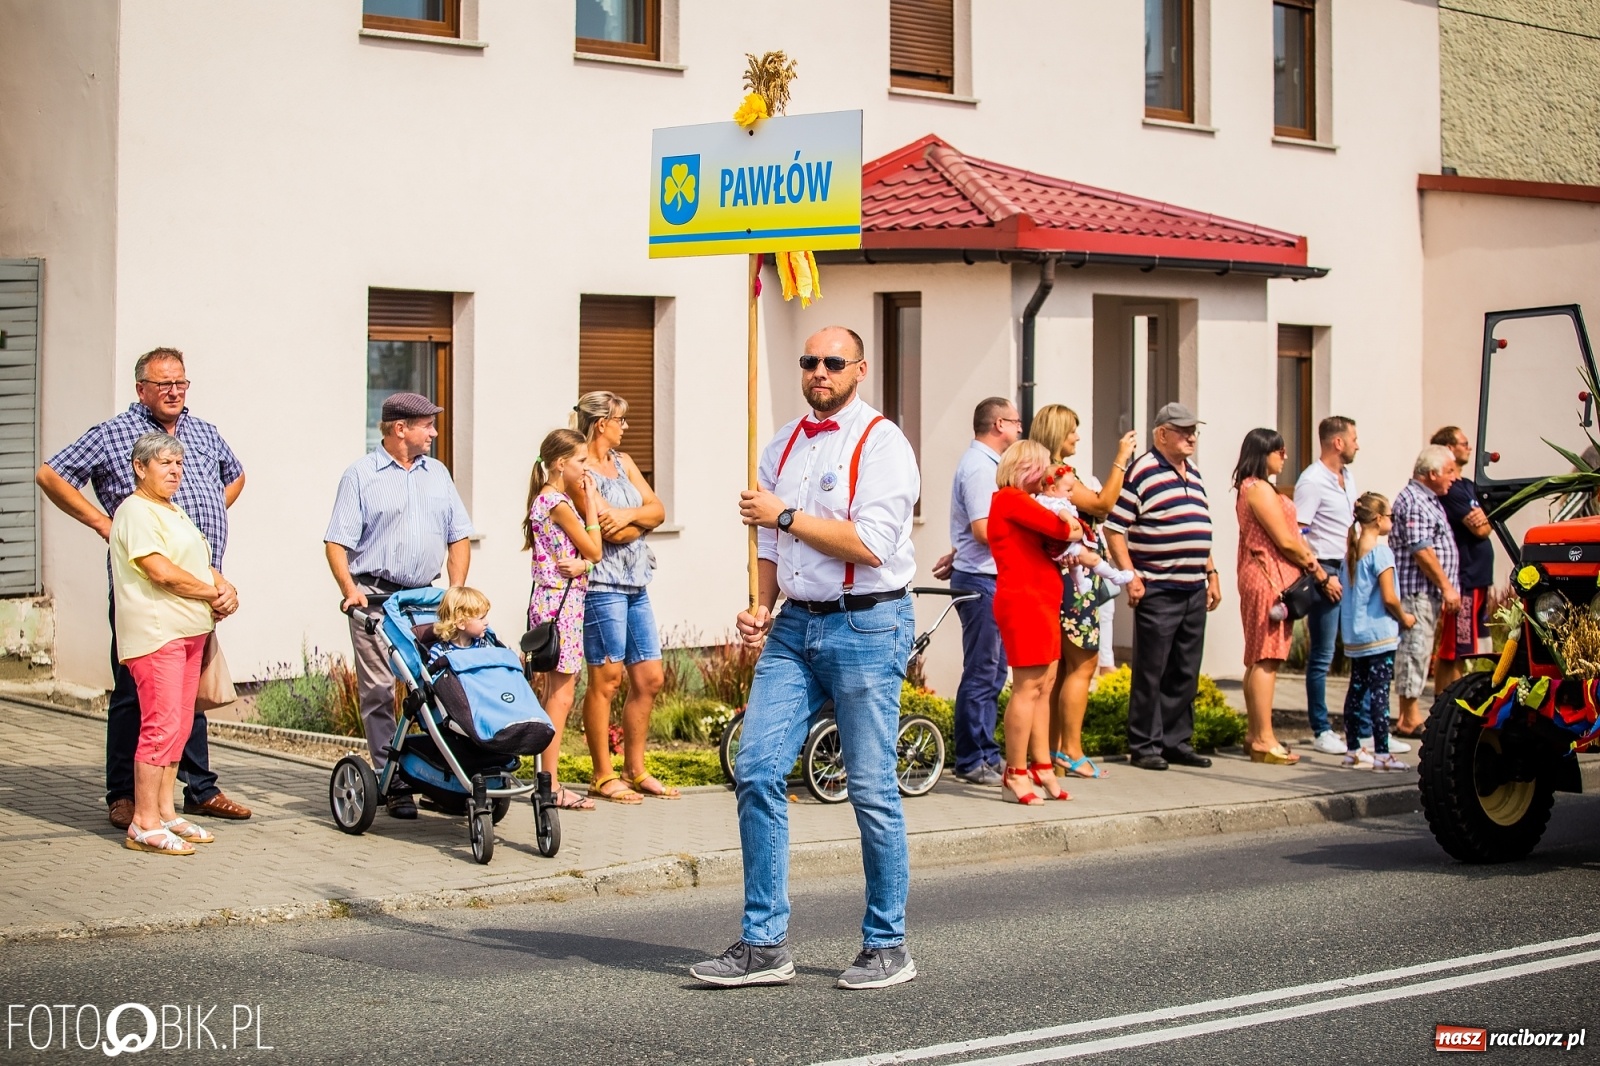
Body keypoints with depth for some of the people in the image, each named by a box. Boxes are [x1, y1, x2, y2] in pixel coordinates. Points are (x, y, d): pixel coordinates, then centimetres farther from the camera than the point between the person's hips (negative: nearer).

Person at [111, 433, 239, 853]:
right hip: (154, 629, -10)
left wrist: (225, 588, 1)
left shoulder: (175, 513, 22)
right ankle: (144, 824, -10)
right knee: (162, 723, -12)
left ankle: (165, 812, 16)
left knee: (180, 724, 9)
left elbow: (202, 564, 22)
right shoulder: (135, 512, -8)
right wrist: (214, 594, -9)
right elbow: (161, 571, -19)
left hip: (190, 629, 10)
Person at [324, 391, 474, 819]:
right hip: (374, 596, -4)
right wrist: (349, 589, -18)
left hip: (427, 597, 4)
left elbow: (458, 536, 16)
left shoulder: (437, 473, 15)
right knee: (379, 691, -5)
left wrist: (456, 590, 4)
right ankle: (391, 781, -1)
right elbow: (337, 541, -5)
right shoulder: (361, 474, 0)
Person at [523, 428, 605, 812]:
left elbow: (588, 554, 11)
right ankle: (551, 784, -7)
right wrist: (590, 501, -4)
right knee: (561, 696, -8)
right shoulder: (559, 503, -14)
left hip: (559, 601, 10)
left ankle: (548, 780, 13)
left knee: (555, 693, 11)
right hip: (561, 601, -10)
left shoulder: (550, 499, 16)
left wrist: (581, 564, -12)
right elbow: (594, 550, -9)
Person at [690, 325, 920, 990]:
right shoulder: (783, 447, 15)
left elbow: (870, 544, -17)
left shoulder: (881, 443, -7)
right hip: (794, 624, 7)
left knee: (872, 789, -1)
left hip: (865, 625, -6)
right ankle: (764, 943, 4)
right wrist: (760, 610, 5)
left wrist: (786, 516, -10)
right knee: (756, 771, -2)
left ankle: (888, 946, 12)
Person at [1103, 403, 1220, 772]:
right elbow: (1113, 529, -11)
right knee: (1151, 671, -2)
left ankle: (1177, 741, 19)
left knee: (1185, 672, 11)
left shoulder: (1193, 472, 17)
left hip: (1194, 589, 7)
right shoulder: (1142, 472, -8)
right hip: (1157, 589, -7)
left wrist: (1212, 574, 19)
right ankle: (1144, 746, 4)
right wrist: (1131, 576, -17)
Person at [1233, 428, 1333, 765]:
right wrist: (1318, 571, -5)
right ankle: (1264, 740, -11)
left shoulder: (1252, 488, 19)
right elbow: (1285, 541, -14)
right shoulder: (1259, 488, -13)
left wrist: (1310, 561, 3)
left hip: (1262, 577, 11)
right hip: (1270, 577, -11)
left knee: (1259, 659, 12)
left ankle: (1254, 734, 16)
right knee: (1266, 659, -10)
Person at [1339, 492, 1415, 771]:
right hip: (1379, 633, -8)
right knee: (1379, 691, -7)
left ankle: (1353, 749, 16)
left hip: (1353, 635, 8)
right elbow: (1389, 597, -17)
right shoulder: (1381, 552, -13)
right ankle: (1381, 753, -8)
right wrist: (1404, 617, -1)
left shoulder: (1350, 552, 10)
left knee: (1357, 689, 12)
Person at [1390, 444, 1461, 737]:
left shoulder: (1429, 500, 19)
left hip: (1429, 593, 11)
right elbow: (1422, 551, -20)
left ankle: (1408, 718, 16)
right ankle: (1410, 720, -6)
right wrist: (1447, 587, -18)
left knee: (1419, 652, 12)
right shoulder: (1414, 502, -14)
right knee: (1414, 650, -8)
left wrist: (1445, 588, 21)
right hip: (1416, 590, -11)